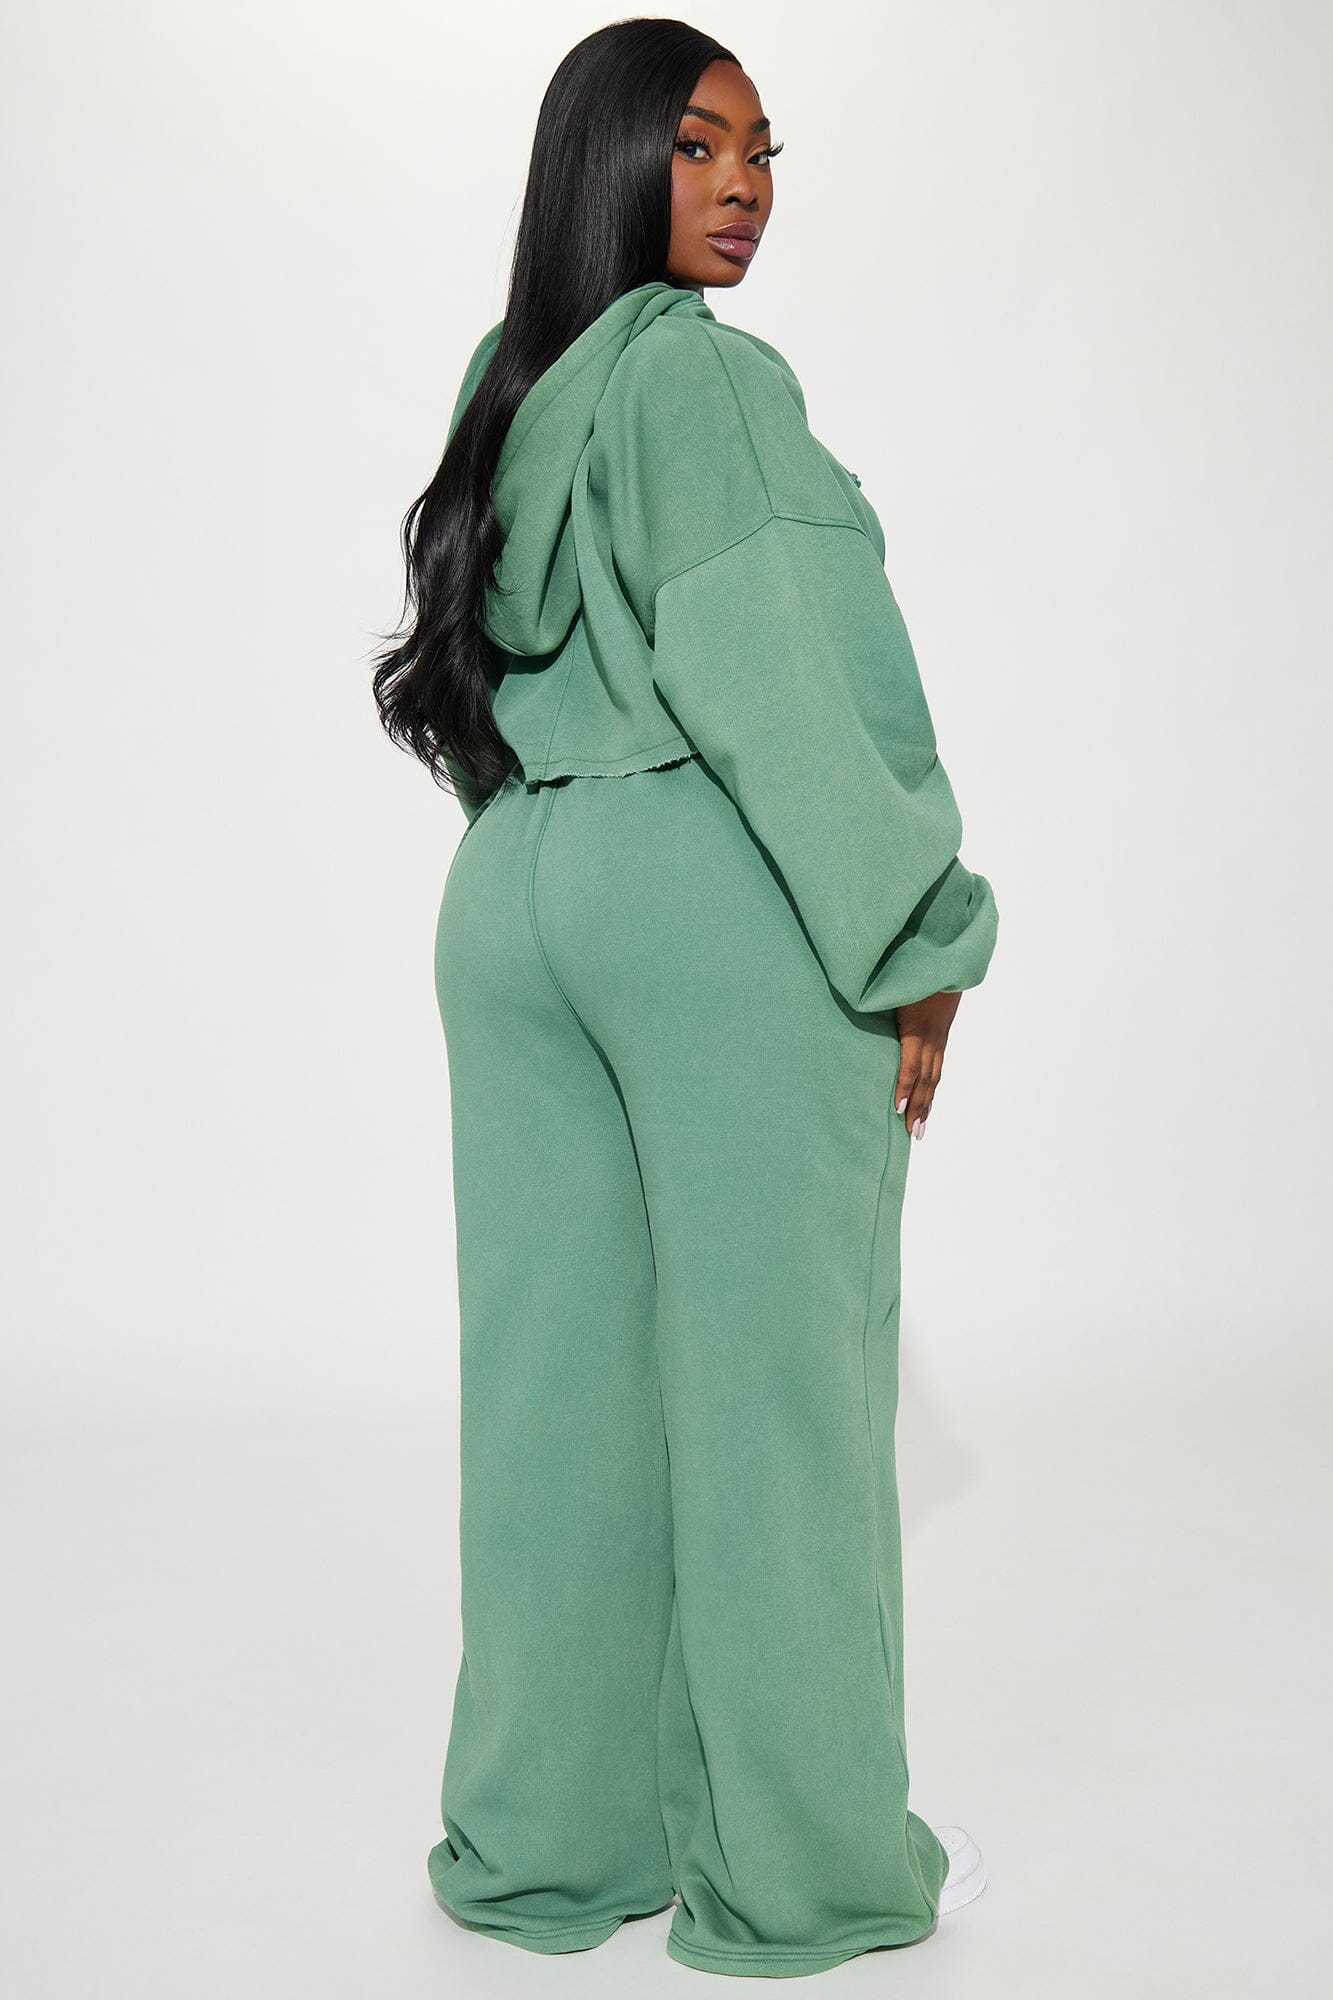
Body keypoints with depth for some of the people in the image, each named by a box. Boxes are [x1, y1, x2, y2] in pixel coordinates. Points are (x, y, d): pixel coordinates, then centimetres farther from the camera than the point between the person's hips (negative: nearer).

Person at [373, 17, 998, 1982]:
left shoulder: (508, 390, 16)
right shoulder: (707, 373, -9)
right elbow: (777, 677, -16)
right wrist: (915, 934, -12)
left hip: (510, 896, 8)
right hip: (723, 900, -8)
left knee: (556, 1369, 10)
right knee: (770, 1368, 0)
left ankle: (547, 1836, 20)